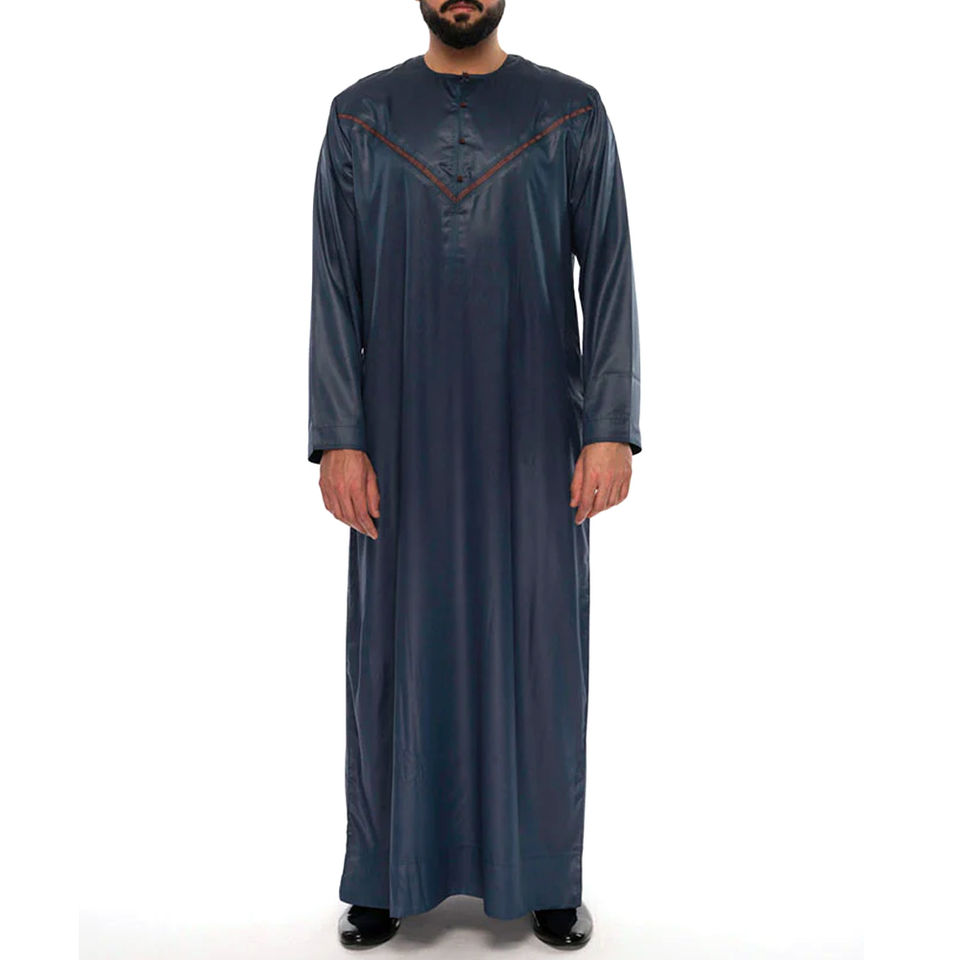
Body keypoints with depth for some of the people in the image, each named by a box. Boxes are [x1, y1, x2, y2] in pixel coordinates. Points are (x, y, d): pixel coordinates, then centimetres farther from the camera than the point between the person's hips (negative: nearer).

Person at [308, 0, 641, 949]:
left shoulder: (573, 114, 5)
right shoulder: (360, 117, 7)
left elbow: (609, 280, 1)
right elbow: (334, 290, 3)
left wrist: (611, 430, -8)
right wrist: (338, 440, -5)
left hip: (533, 442, 0)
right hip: (404, 441, 1)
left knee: (537, 648, 5)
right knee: (400, 649, 6)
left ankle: (546, 878, 22)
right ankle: (388, 878, 23)